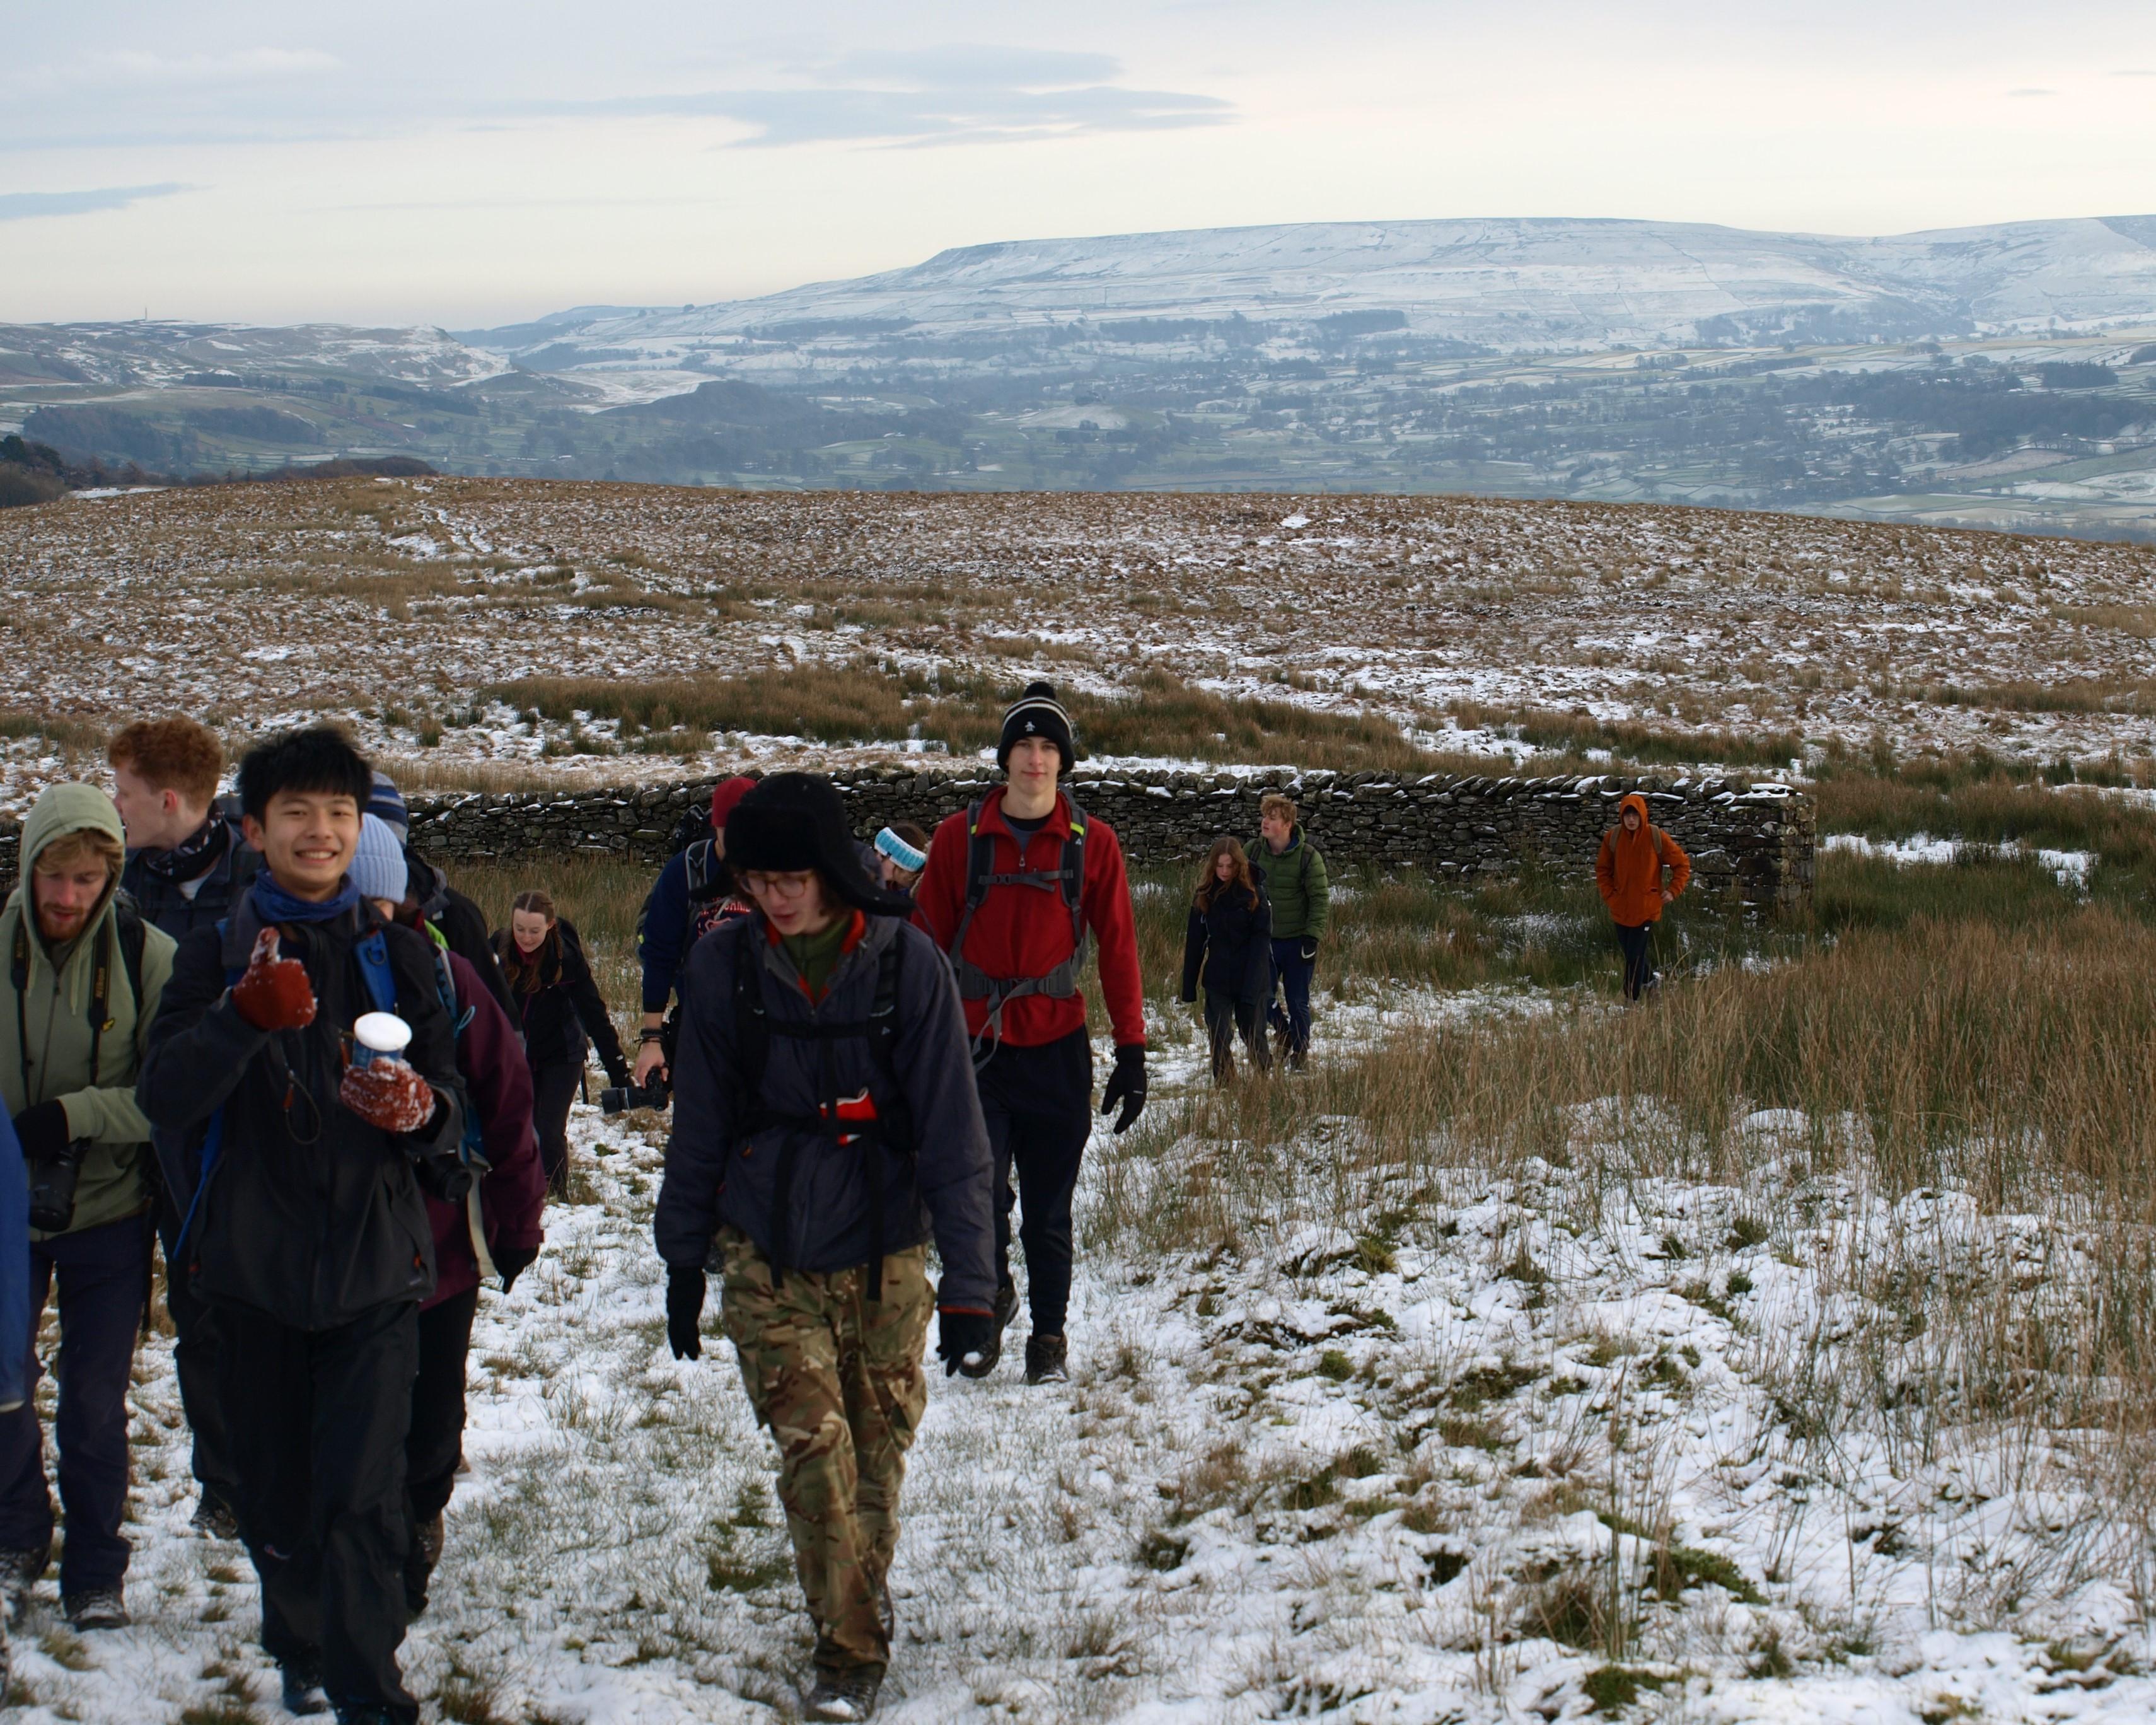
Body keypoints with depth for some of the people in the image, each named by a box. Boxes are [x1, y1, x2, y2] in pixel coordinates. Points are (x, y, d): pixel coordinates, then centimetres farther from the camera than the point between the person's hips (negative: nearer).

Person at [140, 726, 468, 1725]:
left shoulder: (400, 955, 8)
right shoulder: (216, 956, 5)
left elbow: (452, 1107, 6)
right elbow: (164, 1098, -9)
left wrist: (418, 1111, -18)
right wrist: (246, 1017, -25)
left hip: (375, 1264, -1)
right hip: (255, 1265, 1)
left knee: (363, 1495, -10)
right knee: (275, 1488, 10)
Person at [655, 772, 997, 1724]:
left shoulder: (904, 961, -9)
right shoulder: (723, 967, -4)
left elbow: (951, 1129, -9)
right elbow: (698, 1127, 6)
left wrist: (970, 1282, -12)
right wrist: (682, 1261, 9)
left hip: (884, 1253, 0)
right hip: (766, 1257, 0)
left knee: (879, 1448, 8)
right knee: (813, 1446, -9)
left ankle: (863, 1599, 32)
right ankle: (849, 1648, 2)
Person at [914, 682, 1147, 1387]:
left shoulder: (1092, 843, 2)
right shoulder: (959, 837, 1)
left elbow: (1119, 950, 4)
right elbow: (928, 942, 5)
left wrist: (1132, 1050, 1)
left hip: (1057, 1048, 0)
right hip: (975, 1045, 0)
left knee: (1049, 1210, 6)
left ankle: (1049, 1335, 21)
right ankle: (991, 1292, 18)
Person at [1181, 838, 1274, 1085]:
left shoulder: (1253, 896, -7)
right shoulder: (1204, 897, 2)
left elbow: (1261, 941, -9)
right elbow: (1194, 942, 5)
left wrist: (1252, 985, -18)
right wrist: (1189, 985, 3)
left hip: (1250, 979, -2)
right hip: (1217, 980, 2)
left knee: (1252, 1031, 8)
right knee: (1219, 1036, -2)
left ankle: (1266, 1075, 28)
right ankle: (1224, 1084, 7)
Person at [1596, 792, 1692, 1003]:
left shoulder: (1656, 837, -9)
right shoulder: (1613, 837, -2)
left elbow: (1682, 864, 1)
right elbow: (1603, 869, 11)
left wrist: (1673, 891, -5)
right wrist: (1609, 894, 2)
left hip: (1646, 908, -4)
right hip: (1620, 907, 4)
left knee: (1635, 956, -6)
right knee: (1627, 952, 14)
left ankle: (1631, 1000, 3)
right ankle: (1650, 977, 40)